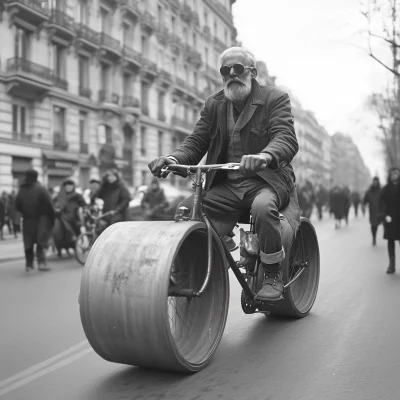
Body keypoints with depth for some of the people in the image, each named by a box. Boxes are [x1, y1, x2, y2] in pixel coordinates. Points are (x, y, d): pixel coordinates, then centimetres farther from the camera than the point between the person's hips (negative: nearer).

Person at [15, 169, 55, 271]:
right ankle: (41, 261, -14)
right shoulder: (40, 189, -8)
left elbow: (17, 206, 8)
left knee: (28, 242, 11)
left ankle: (29, 264, 14)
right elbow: (49, 205, -11)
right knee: (41, 241, -2)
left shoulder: (21, 191, 7)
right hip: (41, 219, -4)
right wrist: (52, 217, -4)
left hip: (27, 220, 4)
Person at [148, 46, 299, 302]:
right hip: (225, 185, 5)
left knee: (263, 206, -37)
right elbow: (196, 142, 6)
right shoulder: (214, 105, 14)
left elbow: (286, 138, -16)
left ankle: (273, 275, -15)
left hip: (266, 180, -4)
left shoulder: (275, 99, 0)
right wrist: (174, 159, -18)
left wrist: (265, 156, -40)